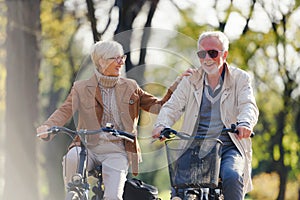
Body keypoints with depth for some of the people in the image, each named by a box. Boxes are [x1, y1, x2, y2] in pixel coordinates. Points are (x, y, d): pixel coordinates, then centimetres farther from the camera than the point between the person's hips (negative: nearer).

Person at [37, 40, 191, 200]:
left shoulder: (130, 87, 12)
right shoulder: (81, 88, 5)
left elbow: (158, 106, 12)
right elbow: (65, 111, -9)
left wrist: (178, 83, 1)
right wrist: (47, 127, -30)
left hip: (116, 151, 1)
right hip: (89, 147, -1)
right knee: (72, 157, -35)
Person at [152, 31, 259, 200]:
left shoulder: (240, 78, 5)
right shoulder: (191, 81, 13)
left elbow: (249, 106, -10)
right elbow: (172, 107, 4)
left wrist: (244, 124, -35)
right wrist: (162, 125, -20)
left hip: (229, 149, -2)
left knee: (232, 177, -32)